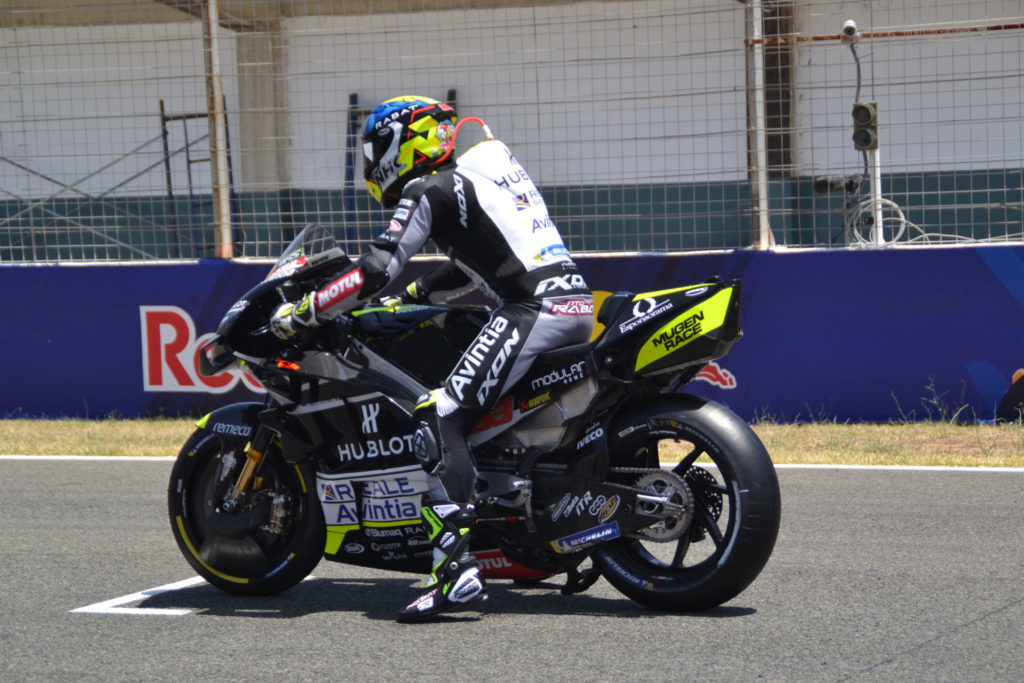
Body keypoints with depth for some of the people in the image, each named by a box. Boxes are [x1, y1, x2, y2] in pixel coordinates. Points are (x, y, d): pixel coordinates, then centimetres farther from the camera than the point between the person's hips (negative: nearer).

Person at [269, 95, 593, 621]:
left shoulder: (426, 191, 0)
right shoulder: (482, 174, 27)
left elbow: (375, 273, -9)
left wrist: (298, 313, -2)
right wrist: (408, 296, 42)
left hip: (533, 310, -10)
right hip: (578, 302, 10)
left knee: (440, 418, -15)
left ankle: (457, 568, -26)